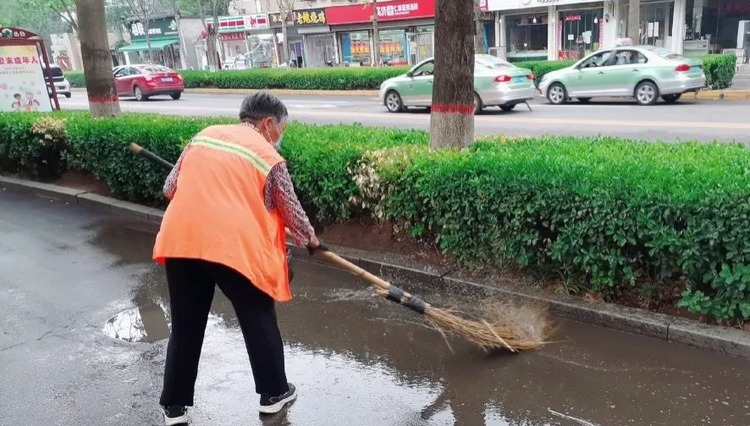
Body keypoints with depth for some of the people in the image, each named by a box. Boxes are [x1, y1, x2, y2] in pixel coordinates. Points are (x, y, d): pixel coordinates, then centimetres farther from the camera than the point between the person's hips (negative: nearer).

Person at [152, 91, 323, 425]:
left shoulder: (203, 136, 14)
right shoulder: (269, 157, 2)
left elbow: (170, 189, 16)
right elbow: (292, 211, 8)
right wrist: (310, 239, 27)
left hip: (181, 241, 5)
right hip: (235, 247, -4)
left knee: (186, 327, 17)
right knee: (259, 322, 16)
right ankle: (274, 392, 30)